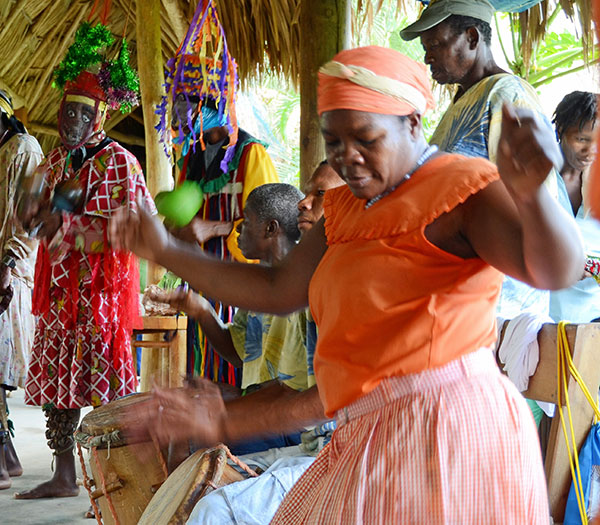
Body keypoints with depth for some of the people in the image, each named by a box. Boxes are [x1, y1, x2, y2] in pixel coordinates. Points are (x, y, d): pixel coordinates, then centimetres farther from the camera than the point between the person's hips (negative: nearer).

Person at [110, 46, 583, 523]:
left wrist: (529, 192, -47)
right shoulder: (349, 208, 17)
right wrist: (165, 250, 14)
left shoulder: (459, 187, -11)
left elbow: (556, 270, -26)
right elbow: (277, 291, 19)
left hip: (446, 428, -9)